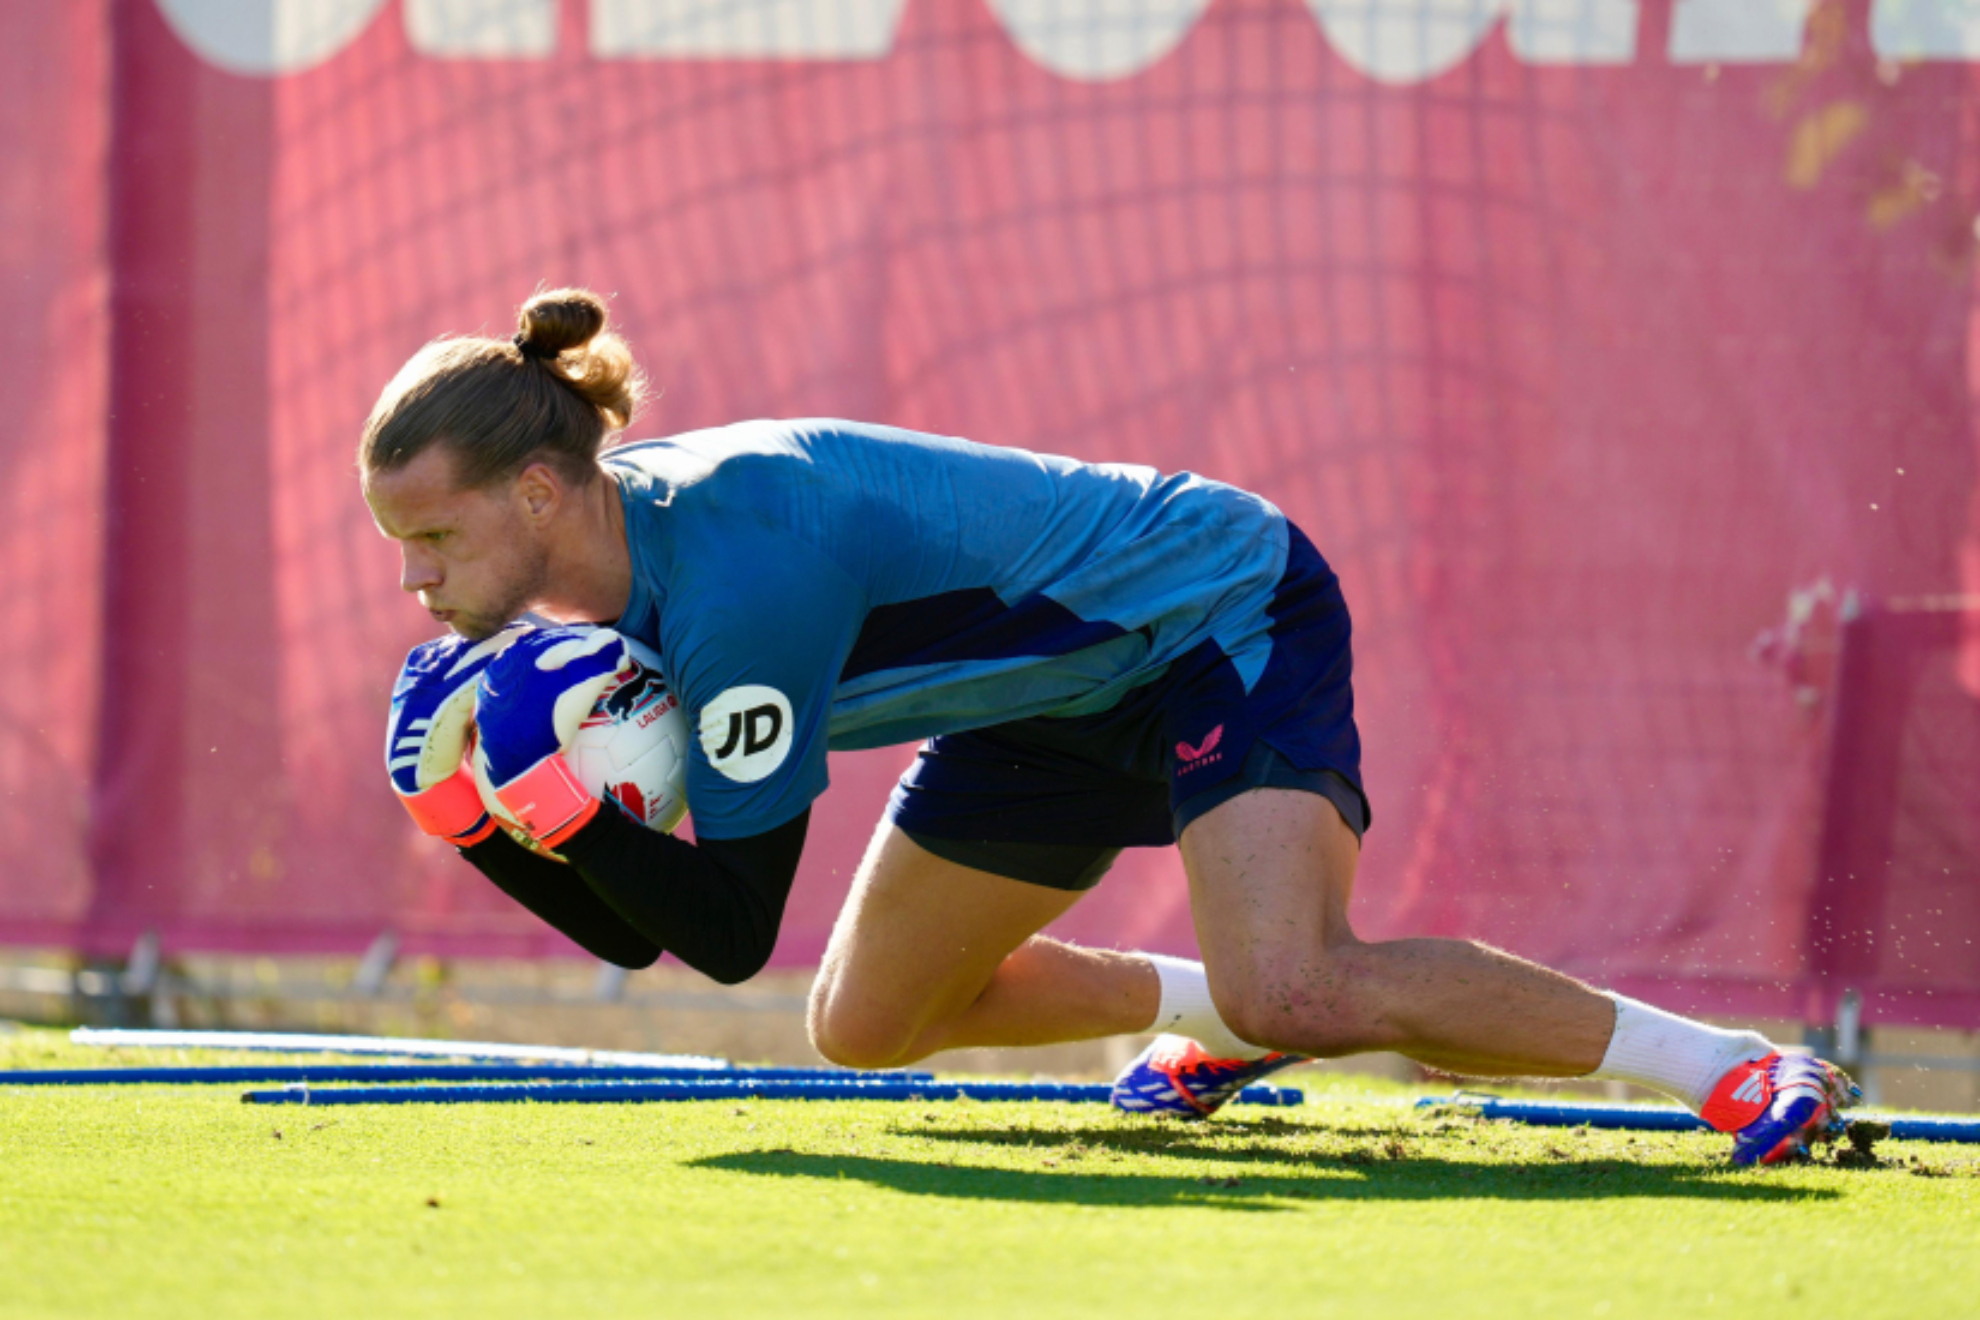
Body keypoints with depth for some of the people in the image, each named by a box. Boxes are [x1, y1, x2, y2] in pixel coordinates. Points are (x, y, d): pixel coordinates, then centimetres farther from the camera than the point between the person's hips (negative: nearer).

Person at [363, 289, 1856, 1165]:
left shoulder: (733, 555, -33)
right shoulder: (600, 545, -6)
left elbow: (731, 929, -29)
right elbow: (640, 933, -1)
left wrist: (569, 799, -40)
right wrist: (492, 813, -18)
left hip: (1223, 609, -10)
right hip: (1073, 686, 10)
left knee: (1302, 991, -33)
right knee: (865, 1024, 17)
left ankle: (1728, 1066, -18)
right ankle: (1203, 1010, 40)